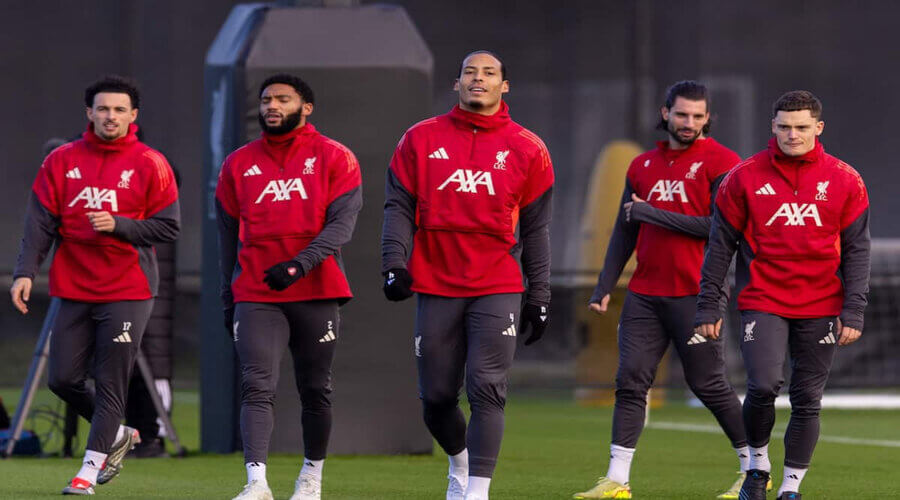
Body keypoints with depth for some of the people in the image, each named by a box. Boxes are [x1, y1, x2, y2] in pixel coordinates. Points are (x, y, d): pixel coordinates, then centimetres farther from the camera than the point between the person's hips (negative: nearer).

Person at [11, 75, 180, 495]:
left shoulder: (149, 165, -2)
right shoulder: (62, 161, 6)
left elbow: (168, 227, -3)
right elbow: (40, 221, 2)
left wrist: (118, 225, -16)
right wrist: (26, 271, -10)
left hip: (127, 292, -4)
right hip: (74, 290, 4)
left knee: (110, 384, -6)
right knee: (62, 378, 4)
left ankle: (89, 471, 1)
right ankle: (118, 434, 27)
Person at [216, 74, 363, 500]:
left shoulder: (334, 159, 1)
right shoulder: (239, 165, 10)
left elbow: (341, 224, -10)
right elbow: (229, 237, 16)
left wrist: (300, 264, -24)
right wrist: (228, 300, 16)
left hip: (316, 293, -1)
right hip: (256, 296, 1)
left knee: (315, 389, 8)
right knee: (256, 387, -12)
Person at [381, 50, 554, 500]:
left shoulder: (526, 150, 5)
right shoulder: (421, 140, 6)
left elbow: (535, 229, 7)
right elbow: (398, 207, 5)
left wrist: (538, 296, 5)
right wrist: (395, 264, -9)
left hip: (497, 288, -2)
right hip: (436, 287, 2)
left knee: (487, 390, -13)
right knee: (436, 396, 6)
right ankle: (460, 463, 33)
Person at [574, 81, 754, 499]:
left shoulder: (720, 162, -4)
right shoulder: (643, 165, 14)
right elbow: (624, 232, 18)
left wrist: (651, 213, -10)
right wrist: (604, 287, 11)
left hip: (694, 293, -5)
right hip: (644, 293, 5)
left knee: (708, 384, -1)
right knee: (631, 381, -1)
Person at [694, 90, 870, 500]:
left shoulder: (844, 181, 2)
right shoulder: (745, 178, 0)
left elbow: (856, 250, 4)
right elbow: (720, 245, 5)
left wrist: (853, 312, -3)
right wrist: (707, 307, 2)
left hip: (820, 308, 1)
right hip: (762, 303, -1)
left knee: (807, 401, 3)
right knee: (763, 385, -17)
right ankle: (758, 462, 8)